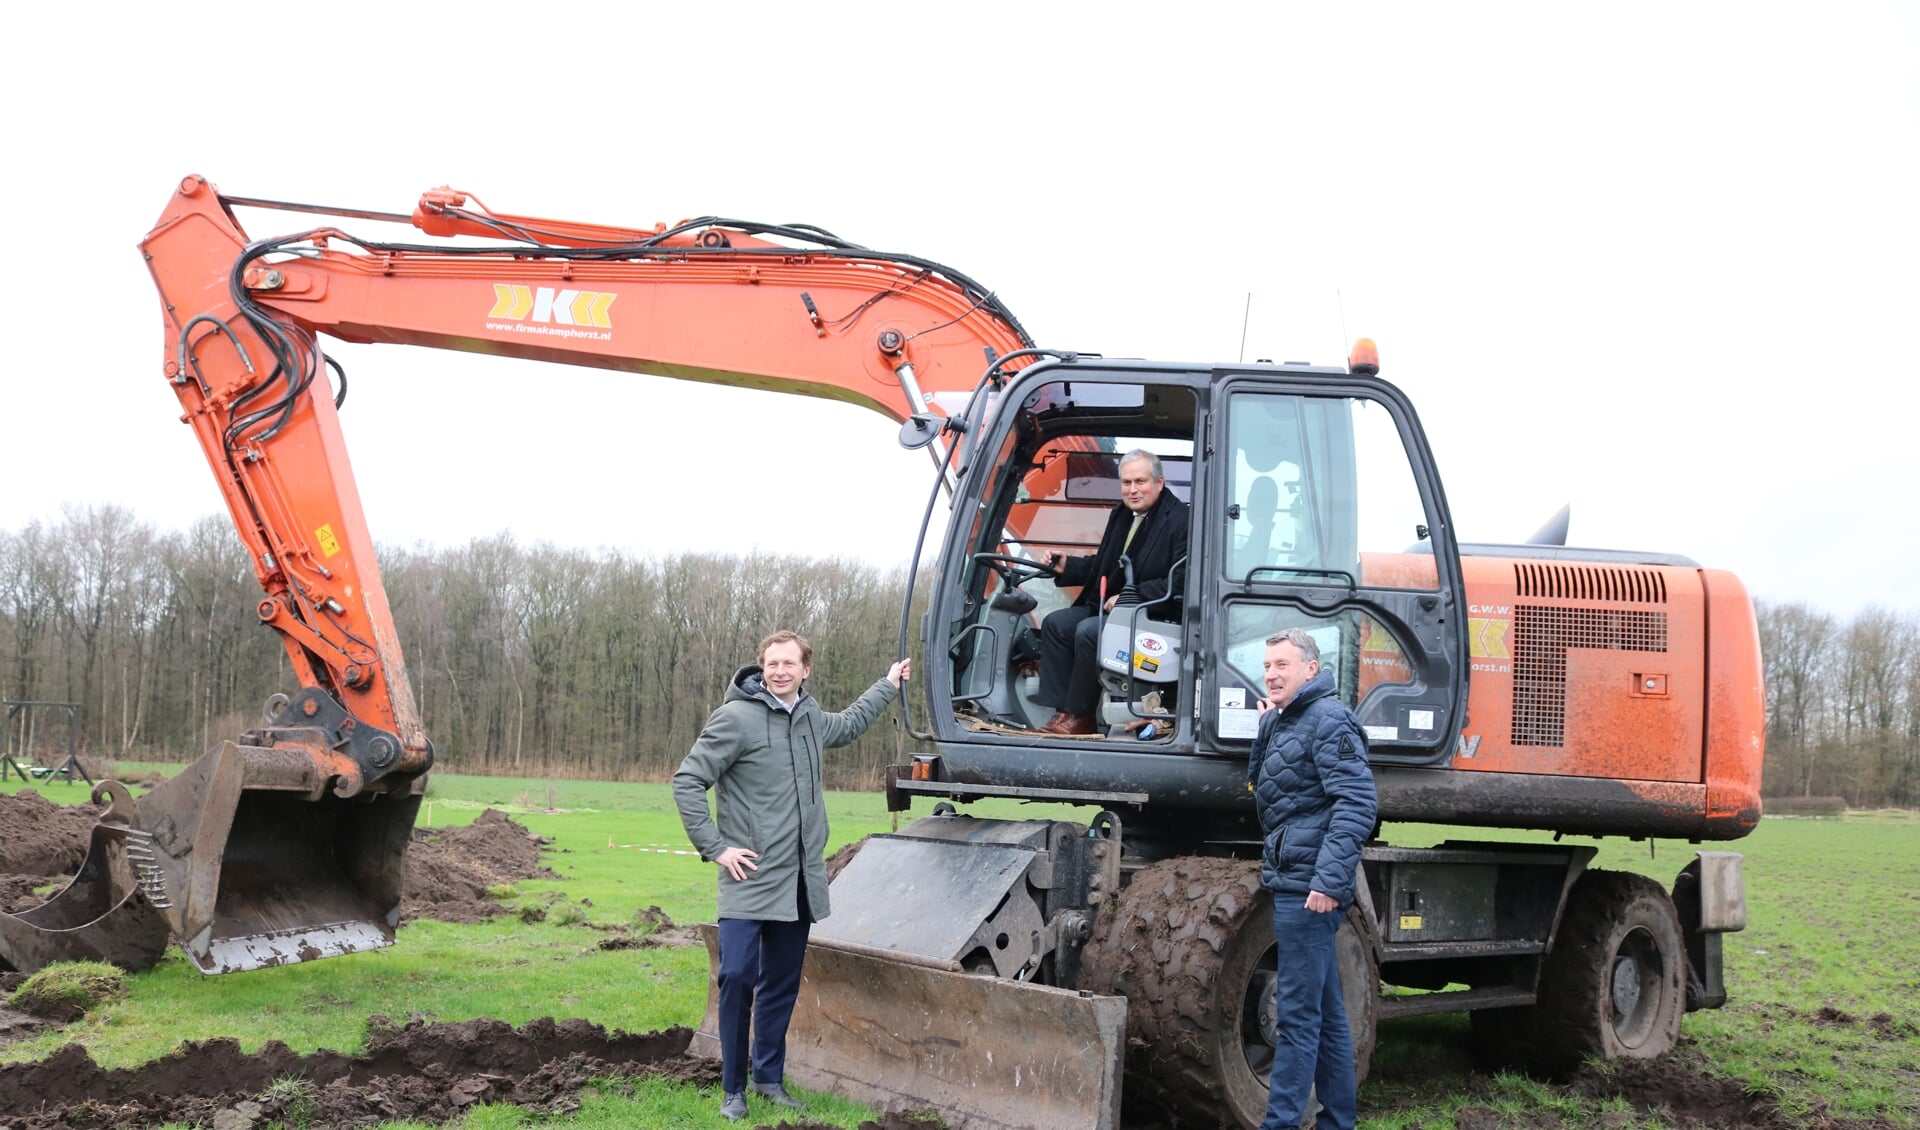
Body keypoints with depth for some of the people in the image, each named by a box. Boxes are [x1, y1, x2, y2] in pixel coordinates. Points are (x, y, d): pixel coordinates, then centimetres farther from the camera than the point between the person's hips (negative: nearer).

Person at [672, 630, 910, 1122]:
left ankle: (770, 1078, 23)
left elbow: (848, 725, 33)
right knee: (737, 976, -12)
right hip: (751, 879, -6)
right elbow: (687, 782, -10)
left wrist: (887, 685, 37)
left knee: (781, 985, 11)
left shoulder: (809, 716, 9)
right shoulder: (735, 718, -12)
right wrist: (715, 848, -12)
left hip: (800, 881, 6)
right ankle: (733, 1089, 2)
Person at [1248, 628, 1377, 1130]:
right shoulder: (1286, 722, 17)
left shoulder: (1328, 720, -12)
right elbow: (1260, 785, 22)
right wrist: (1266, 726, 10)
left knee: (1298, 1013, -7)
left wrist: (1329, 880, -26)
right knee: (1325, 1011, 14)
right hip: (1293, 883, 10)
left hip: (1309, 887, -10)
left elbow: (1357, 803, -20)